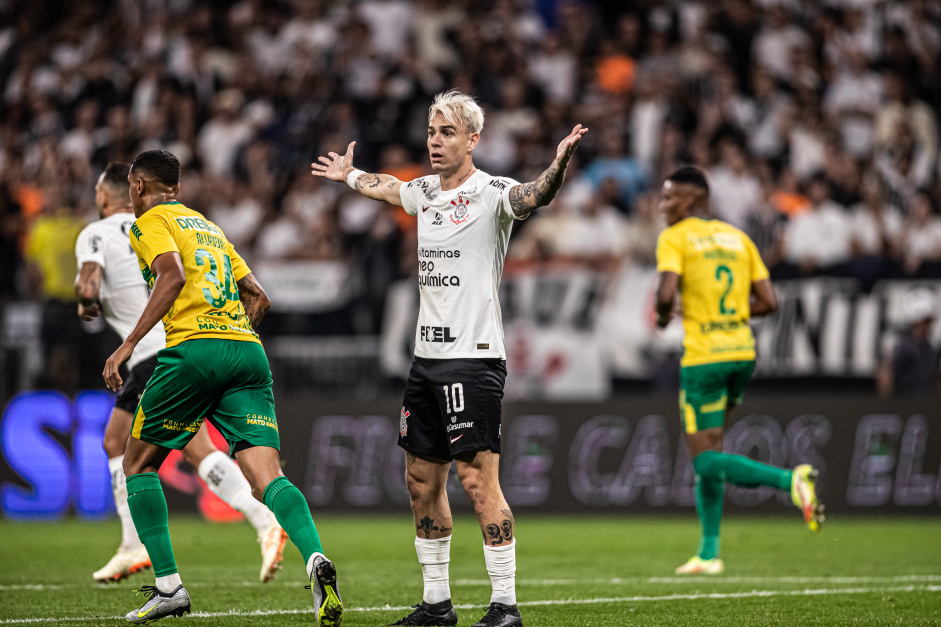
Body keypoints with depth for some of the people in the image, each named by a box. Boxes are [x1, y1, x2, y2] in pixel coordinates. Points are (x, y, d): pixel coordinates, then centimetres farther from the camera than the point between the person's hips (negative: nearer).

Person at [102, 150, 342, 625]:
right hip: (249, 353, 6)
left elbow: (172, 275, -12)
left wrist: (128, 344, -13)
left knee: (138, 463, 13)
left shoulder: (150, 221, 8)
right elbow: (258, 298, 26)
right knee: (267, 477, -7)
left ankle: (168, 586, 7)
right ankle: (315, 560, -34)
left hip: (193, 350, -6)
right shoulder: (209, 227, 30)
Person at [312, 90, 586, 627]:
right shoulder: (426, 191, 13)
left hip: (474, 356, -8)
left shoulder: (491, 193, -9)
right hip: (428, 355, 8)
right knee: (422, 477, 10)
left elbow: (536, 196, -29)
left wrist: (559, 164, -48)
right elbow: (387, 187, 36)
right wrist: (350, 175, 53)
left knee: (478, 477, -12)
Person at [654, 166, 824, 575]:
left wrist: (662, 316, 2)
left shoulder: (675, 238, -4)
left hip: (703, 357, -7)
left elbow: (667, 291, -20)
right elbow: (769, 302, 9)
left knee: (706, 461, -4)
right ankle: (709, 553, 18)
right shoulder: (738, 238, 13)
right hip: (742, 353, 7)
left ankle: (790, 480, -27)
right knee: (708, 451, 18)